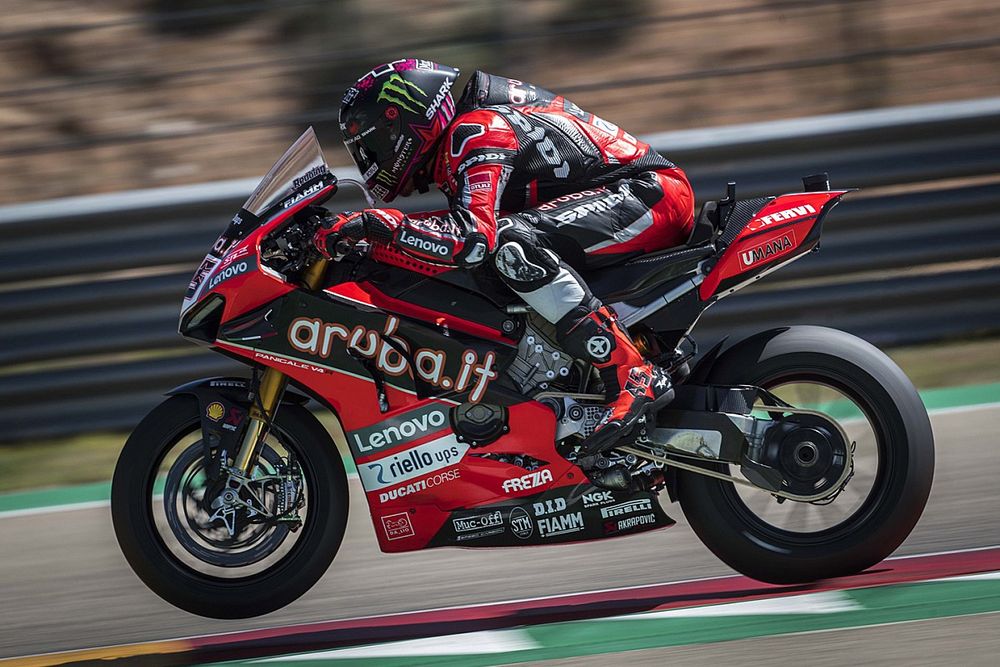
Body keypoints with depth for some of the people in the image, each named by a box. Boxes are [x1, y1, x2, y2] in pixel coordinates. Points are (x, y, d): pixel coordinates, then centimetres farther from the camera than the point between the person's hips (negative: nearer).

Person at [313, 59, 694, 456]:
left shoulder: (473, 133, -15)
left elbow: (475, 236, -30)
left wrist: (375, 223, -32)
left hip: (651, 190, -11)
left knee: (513, 244, -30)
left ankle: (634, 378, -33)